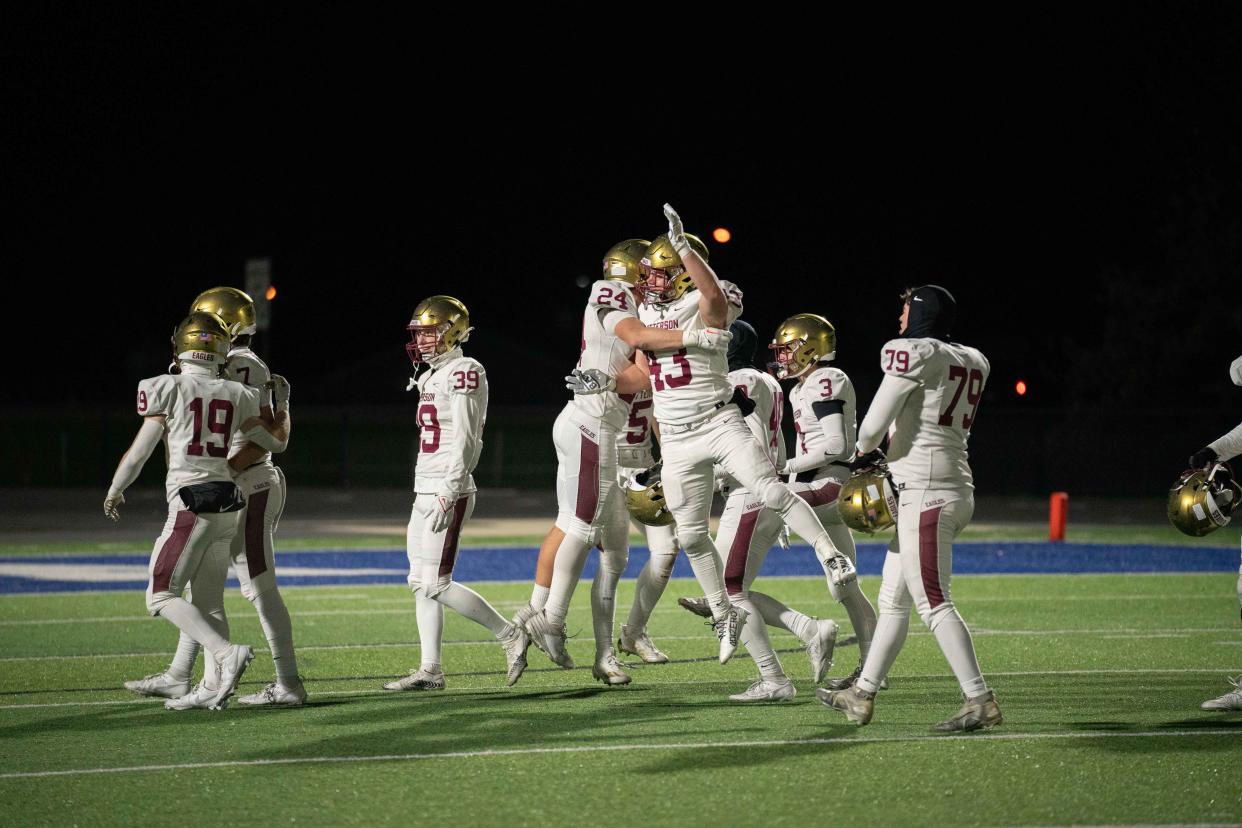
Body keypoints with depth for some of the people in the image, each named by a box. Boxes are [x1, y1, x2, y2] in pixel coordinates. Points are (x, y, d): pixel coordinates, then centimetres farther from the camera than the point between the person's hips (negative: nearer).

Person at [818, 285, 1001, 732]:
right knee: (893, 600, 16)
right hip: (956, 489, 9)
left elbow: (874, 424, -9)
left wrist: (864, 449, 13)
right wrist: (880, 450, 18)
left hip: (924, 490, -9)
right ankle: (863, 694, 24)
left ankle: (980, 701, -13)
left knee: (934, 603, -9)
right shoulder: (972, 362, 14)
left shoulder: (915, 353, -10)